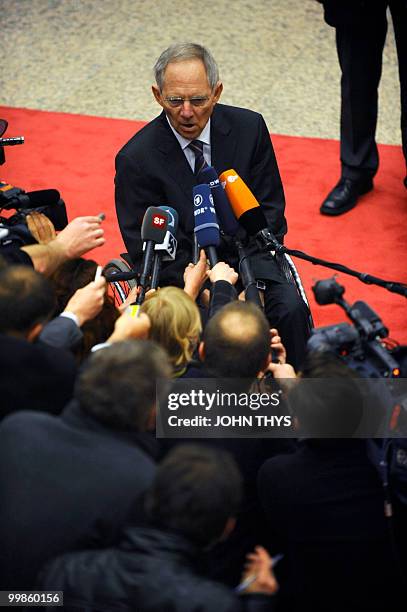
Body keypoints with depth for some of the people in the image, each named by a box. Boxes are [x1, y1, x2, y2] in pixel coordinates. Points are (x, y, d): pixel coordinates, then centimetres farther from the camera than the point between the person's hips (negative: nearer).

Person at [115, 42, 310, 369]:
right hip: (181, 271, -3)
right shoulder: (136, 157, -10)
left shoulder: (249, 127, -2)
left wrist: (253, 281, -11)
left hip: (248, 257, 3)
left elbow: (270, 210, 3)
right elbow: (145, 249, -7)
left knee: (290, 308, -25)